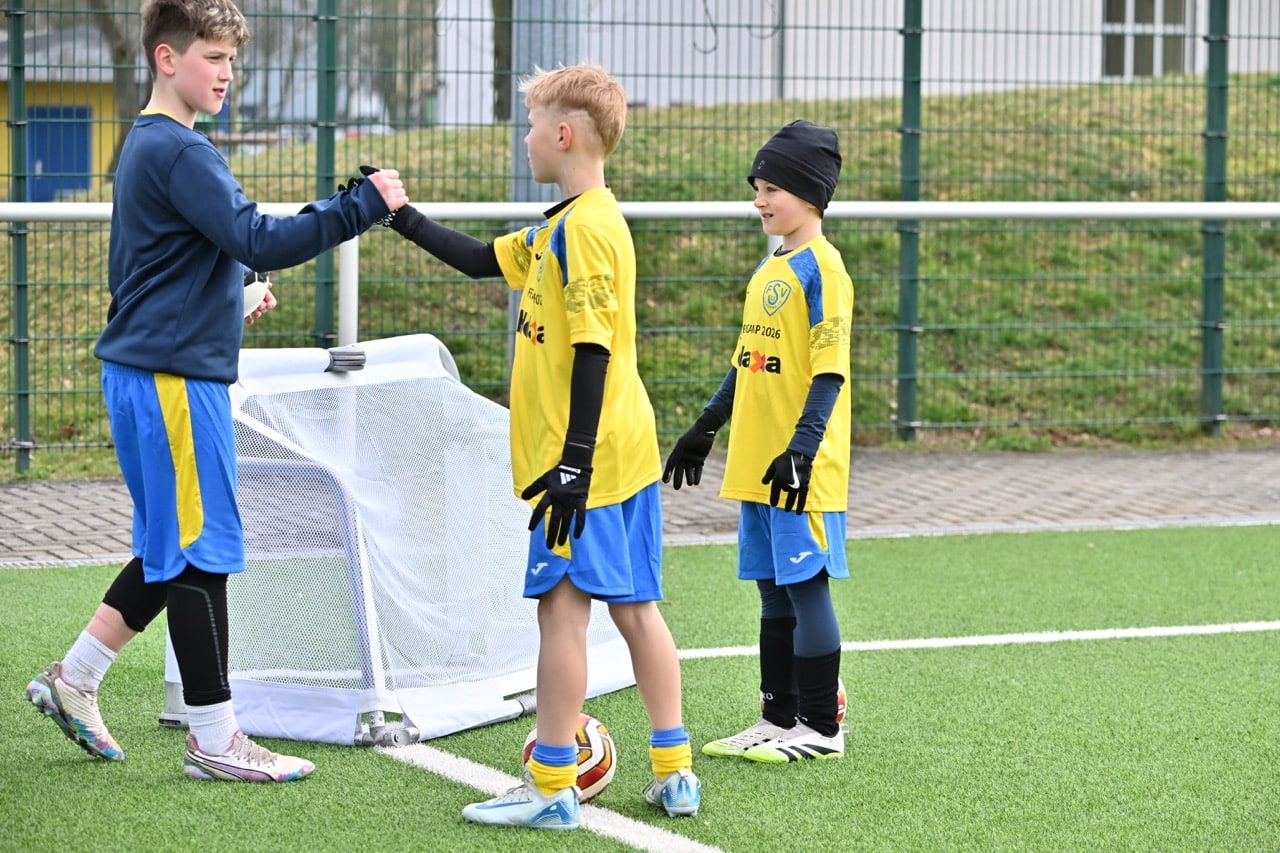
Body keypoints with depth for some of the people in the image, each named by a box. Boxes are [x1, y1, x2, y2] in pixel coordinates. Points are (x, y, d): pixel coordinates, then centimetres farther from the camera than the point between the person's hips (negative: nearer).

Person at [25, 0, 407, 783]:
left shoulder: (147, 146, 17)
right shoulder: (178, 152, -16)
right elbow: (258, 240, -25)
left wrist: (235, 294, 14)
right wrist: (364, 205, -24)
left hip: (149, 373, 10)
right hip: (173, 376, -10)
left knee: (173, 549, 17)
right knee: (203, 551, -5)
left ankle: (73, 680, 23)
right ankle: (215, 740, 1)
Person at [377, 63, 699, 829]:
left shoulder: (585, 226, -16)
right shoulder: (565, 226, 14)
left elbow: (593, 346, -21)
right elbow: (482, 260, 26)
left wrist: (575, 459, -23)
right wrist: (403, 218, 27)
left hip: (585, 458, -10)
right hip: (625, 451, 10)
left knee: (562, 607, -4)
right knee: (635, 607, 11)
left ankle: (552, 789, 1)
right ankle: (675, 773, 14)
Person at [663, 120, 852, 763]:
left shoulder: (820, 266, -11)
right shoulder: (768, 268, 16)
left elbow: (830, 368, -16)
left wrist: (804, 445, -23)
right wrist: (706, 426, 24)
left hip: (800, 467, -8)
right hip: (756, 464, 8)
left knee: (805, 584, -4)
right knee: (774, 590, 11)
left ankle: (821, 727, 3)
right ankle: (779, 720, 18)